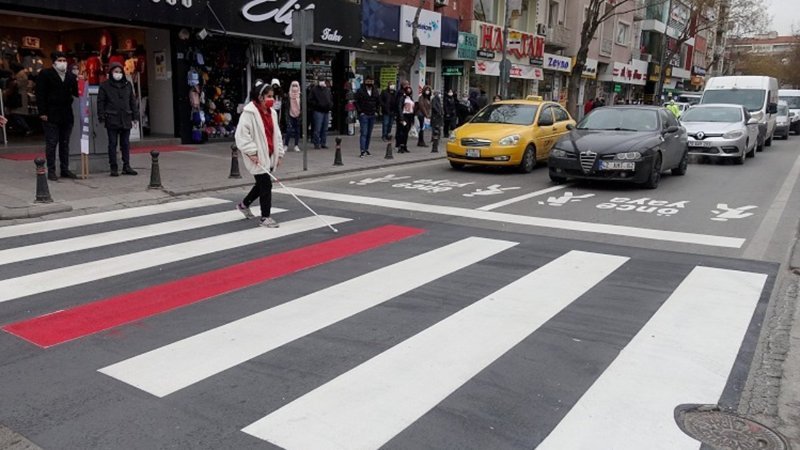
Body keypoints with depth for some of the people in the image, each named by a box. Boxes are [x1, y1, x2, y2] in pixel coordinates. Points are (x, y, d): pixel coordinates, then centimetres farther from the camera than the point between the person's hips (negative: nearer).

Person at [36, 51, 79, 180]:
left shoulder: (71, 76, 11)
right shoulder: (45, 74, -2)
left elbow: (76, 93, 8)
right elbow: (40, 94, -6)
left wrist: (79, 84, -11)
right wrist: (42, 112, -13)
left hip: (67, 115, 5)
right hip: (51, 116, -5)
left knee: (65, 144, 10)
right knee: (51, 144, -1)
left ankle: (65, 169, 17)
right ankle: (51, 171, 5)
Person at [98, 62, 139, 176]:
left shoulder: (127, 84, 11)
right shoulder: (105, 85, 1)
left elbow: (132, 101, 14)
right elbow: (100, 102, 1)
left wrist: (135, 115, 9)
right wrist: (101, 117, -6)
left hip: (125, 119, 3)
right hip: (112, 120, -3)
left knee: (125, 143, 7)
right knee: (113, 144, 1)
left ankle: (126, 166, 13)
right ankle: (114, 168, 6)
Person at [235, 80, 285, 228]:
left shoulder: (271, 112, 11)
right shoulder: (249, 112, -14)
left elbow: (276, 134, 17)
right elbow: (242, 134, -17)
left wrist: (279, 153, 13)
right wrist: (252, 152, -20)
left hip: (269, 155, 8)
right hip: (257, 157, -8)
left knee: (262, 183, 18)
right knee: (266, 184, -6)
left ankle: (244, 204, 40)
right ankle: (265, 217, 5)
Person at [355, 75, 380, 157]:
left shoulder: (375, 92, 11)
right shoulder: (360, 91, -5)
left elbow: (378, 102, 21)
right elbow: (356, 102, -5)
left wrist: (376, 111, 10)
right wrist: (360, 112, -10)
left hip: (372, 115, 5)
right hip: (364, 115, -5)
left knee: (369, 134, 10)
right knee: (364, 133, -11)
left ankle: (366, 149, 18)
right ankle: (363, 151, -15)